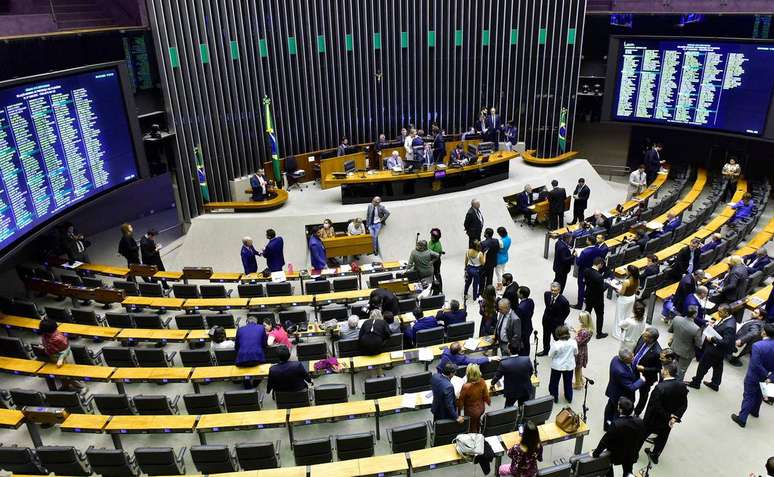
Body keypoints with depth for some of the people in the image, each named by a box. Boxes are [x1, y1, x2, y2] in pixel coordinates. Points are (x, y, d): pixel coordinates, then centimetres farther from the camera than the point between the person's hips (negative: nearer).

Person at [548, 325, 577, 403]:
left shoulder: (556, 344, -28)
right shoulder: (573, 342, -17)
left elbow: (550, 355, -16)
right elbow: (576, 353, 0)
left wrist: (552, 345, -5)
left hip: (557, 366, -3)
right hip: (569, 366, 3)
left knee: (554, 382, 18)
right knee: (568, 382, 23)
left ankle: (554, 397, 31)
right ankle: (569, 398, 37)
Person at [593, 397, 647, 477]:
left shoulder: (616, 424, -35)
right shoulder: (640, 422, -19)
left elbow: (604, 441, -25)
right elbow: (642, 438, -2)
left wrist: (595, 453, -12)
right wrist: (636, 450, 15)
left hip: (617, 455, -4)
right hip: (632, 454, 4)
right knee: (628, 470, 32)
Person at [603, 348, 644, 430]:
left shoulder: (616, 358, -18)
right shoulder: (621, 372, -44)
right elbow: (631, 388, -31)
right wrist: (641, 381, -18)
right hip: (621, 396, -10)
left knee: (610, 407, 31)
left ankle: (607, 425, 55)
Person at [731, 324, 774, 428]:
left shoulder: (757, 345, -32)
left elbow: (756, 365, -30)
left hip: (754, 376, -6)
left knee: (748, 397, 8)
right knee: (759, 395, 28)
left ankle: (742, 418, 15)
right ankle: (755, 411, 49)